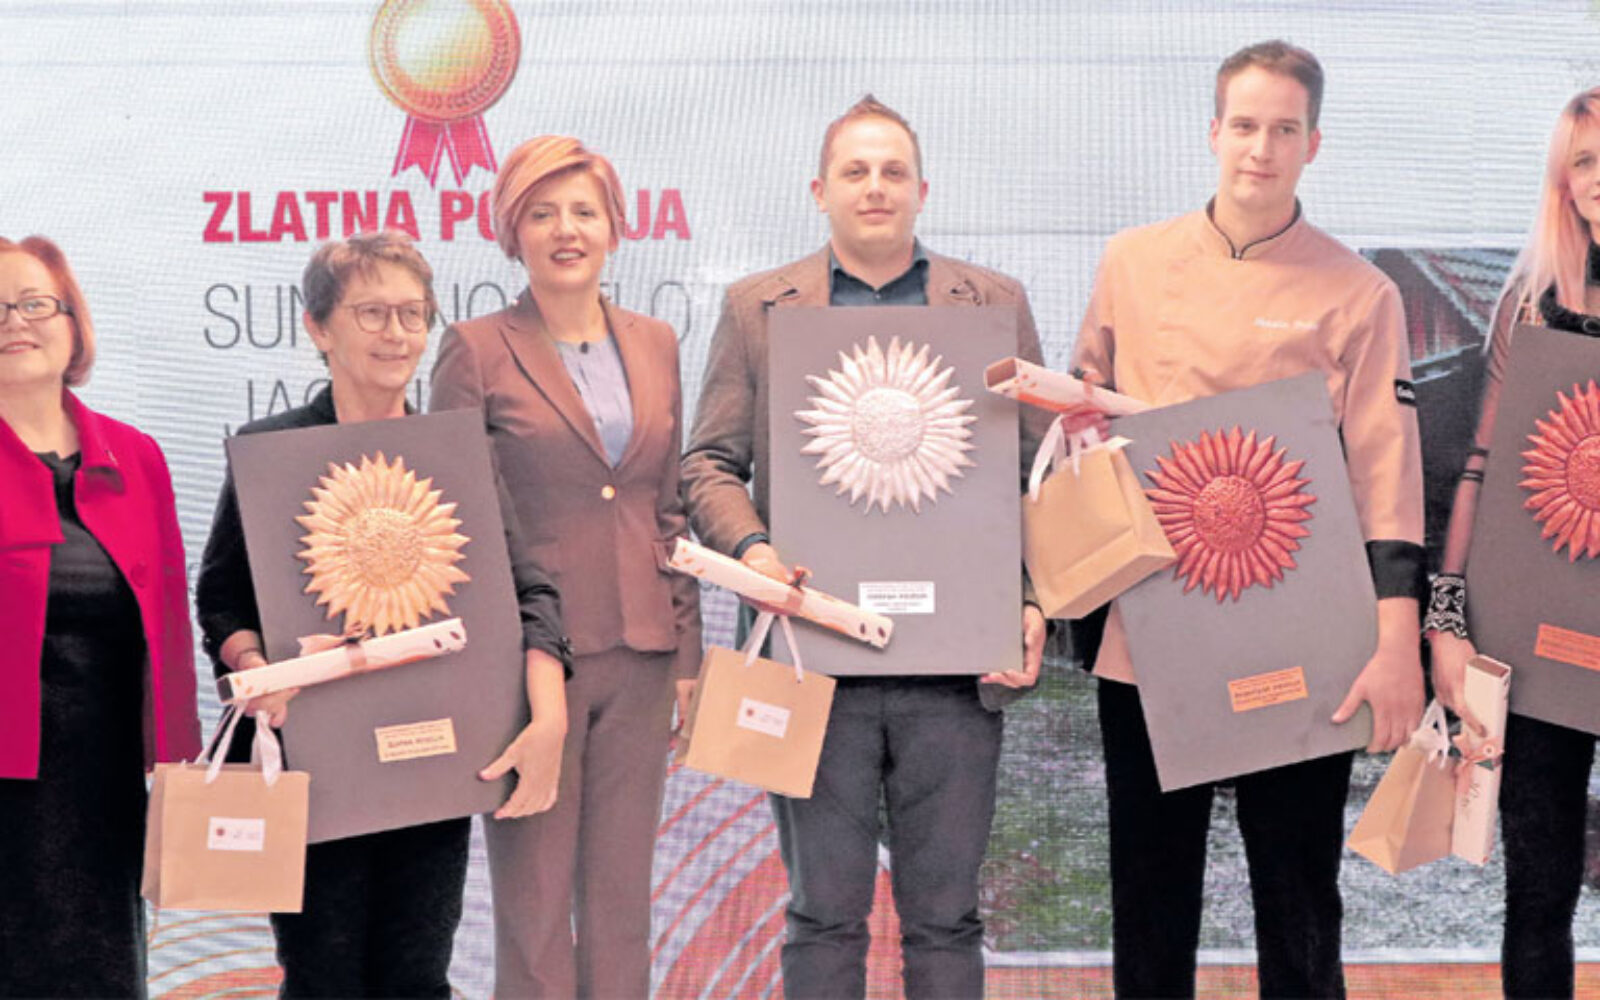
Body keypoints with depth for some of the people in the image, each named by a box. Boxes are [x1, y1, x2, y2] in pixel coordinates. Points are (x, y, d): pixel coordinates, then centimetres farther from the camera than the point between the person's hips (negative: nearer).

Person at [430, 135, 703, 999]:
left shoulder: (654, 345, 11)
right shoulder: (476, 350, -3)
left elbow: (670, 509, 14)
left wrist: (687, 651, 9)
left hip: (639, 652, 4)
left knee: (622, 899, 10)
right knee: (534, 903, 3)